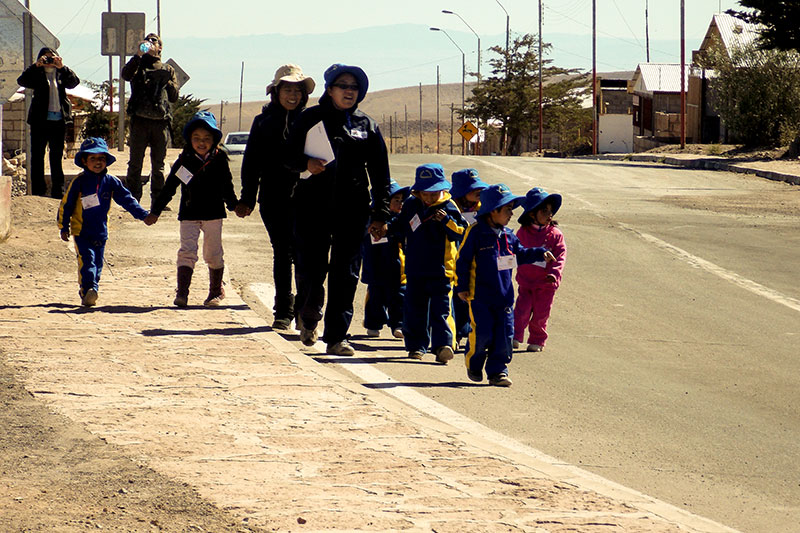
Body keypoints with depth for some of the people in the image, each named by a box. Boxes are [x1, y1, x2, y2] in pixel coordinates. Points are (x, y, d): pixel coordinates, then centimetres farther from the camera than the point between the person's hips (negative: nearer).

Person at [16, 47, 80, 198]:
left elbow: (74, 82, -6)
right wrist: (36, 66, -20)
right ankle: (38, 192, 2)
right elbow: (22, 81, -11)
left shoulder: (61, 74, 11)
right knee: (37, 156, -1)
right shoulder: (37, 75, 4)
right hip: (40, 121, -2)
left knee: (57, 156, 9)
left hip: (59, 121, 2)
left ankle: (58, 190, 15)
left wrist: (62, 67, -17)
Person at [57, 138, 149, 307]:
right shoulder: (79, 182, -3)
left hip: (101, 232, 4)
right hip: (81, 232, -4)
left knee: (97, 264, 7)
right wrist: (64, 227, -2)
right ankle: (89, 288, -31)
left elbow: (127, 199, 10)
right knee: (87, 259, -19)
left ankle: (87, 293, 15)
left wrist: (143, 215, 3)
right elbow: (66, 204, 0)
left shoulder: (111, 182, 5)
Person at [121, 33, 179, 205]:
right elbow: (126, 75, -9)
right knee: (135, 163, -4)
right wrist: (138, 55, -13)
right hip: (140, 120, -2)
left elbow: (174, 96, 13)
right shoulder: (138, 65, 15)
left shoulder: (167, 70, 20)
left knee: (158, 165, 4)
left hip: (160, 121, 2)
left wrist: (166, 81, -2)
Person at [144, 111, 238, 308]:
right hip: (189, 215, 0)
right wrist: (155, 211, 6)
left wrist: (235, 206, 10)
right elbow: (169, 188, 5)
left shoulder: (219, 161, 1)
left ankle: (216, 291, 24)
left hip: (213, 214, 0)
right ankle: (182, 293, -14)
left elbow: (227, 188, 14)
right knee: (187, 252, -10)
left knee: (213, 254, 7)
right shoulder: (184, 161, 0)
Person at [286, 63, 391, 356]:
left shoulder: (367, 126, 10)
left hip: (352, 210, 1)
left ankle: (337, 337, 3)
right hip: (313, 205, -1)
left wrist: (380, 214, 5)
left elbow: (380, 175, 11)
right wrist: (306, 163, -15)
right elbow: (290, 156, 8)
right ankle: (308, 317, 27)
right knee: (311, 269, -3)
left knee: (345, 273, -2)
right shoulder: (310, 118, 6)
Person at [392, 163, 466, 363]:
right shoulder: (411, 205, 8)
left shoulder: (448, 207, -5)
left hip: (440, 269, -5)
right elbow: (400, 228, 22)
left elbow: (461, 233, -8)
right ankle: (417, 345, 19)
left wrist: (447, 221, -23)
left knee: (440, 308, -10)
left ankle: (443, 344, -16)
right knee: (415, 308, 9)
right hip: (415, 268, 5)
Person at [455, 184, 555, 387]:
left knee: (504, 334, 1)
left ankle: (498, 370, 10)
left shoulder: (508, 236, 9)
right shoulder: (476, 233, -9)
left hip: (504, 296, 6)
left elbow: (521, 254, 23)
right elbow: (463, 260, -6)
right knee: (482, 333, -6)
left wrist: (540, 254, 8)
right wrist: (461, 287, -6)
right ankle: (473, 363, 21)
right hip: (480, 296, -5)